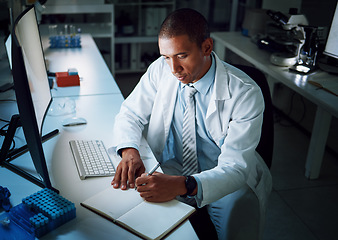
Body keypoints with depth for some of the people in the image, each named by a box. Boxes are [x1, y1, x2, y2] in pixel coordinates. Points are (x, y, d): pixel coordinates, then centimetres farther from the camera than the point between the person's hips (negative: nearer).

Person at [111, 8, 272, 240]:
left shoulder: (245, 93, -22)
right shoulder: (161, 70, -10)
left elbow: (235, 168, -26)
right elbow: (130, 114, 0)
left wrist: (182, 185, -44)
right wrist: (129, 150, -24)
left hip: (227, 181, -3)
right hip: (173, 168, 4)